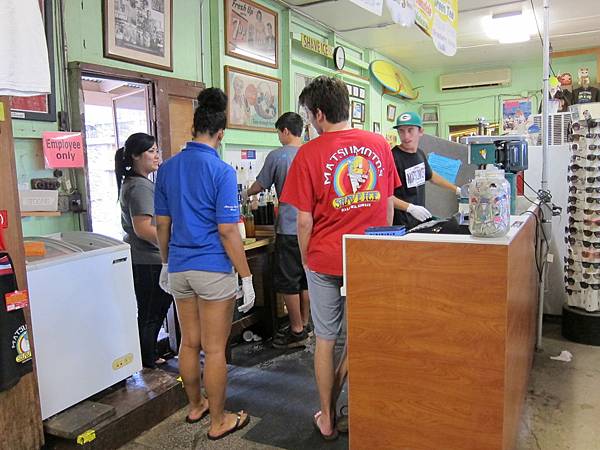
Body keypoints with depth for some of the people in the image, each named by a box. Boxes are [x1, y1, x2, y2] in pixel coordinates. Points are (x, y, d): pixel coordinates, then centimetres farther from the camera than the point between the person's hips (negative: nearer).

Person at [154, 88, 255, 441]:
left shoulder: (167, 168, 5)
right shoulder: (221, 170, -13)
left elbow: (163, 224, 9)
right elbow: (227, 231, -16)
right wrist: (247, 277, -9)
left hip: (179, 269, 6)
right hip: (214, 270, -6)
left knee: (189, 343, 19)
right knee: (215, 349, 5)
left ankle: (196, 406, 37)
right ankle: (218, 422, 20)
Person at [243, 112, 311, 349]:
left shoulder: (277, 156, -8)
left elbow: (259, 186, 3)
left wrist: (246, 194, 24)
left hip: (289, 229, -6)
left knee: (288, 281, 4)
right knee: (305, 279, 16)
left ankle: (297, 331, 11)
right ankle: (304, 324, 26)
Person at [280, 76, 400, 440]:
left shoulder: (309, 154, -10)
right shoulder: (379, 144, 1)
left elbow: (305, 221, -10)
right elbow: (389, 204, 7)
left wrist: (306, 260, 5)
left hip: (325, 259, -2)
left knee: (325, 338, 13)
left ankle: (327, 418, 26)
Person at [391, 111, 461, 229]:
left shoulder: (420, 153, 10)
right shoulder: (393, 157, -16)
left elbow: (430, 176, 28)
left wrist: (457, 190, 32)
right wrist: (410, 208, -28)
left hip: (420, 220, 8)